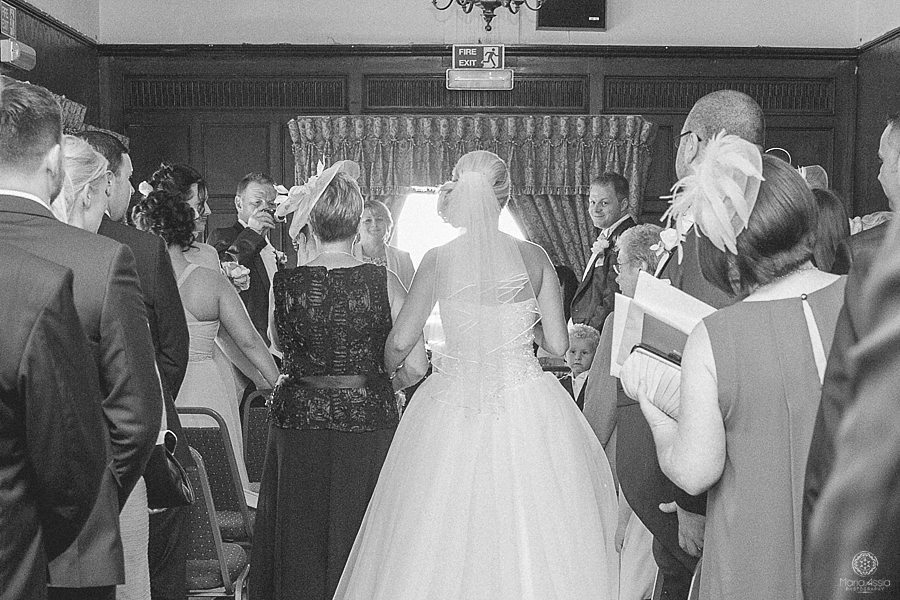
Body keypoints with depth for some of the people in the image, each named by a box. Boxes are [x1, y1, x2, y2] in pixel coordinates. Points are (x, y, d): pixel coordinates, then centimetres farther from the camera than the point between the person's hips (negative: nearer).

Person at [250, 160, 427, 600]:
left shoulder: (284, 283, -7)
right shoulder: (383, 282, -10)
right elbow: (415, 369, -10)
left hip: (298, 421, 1)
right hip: (368, 422, -1)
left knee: (300, 547, 16)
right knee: (359, 545, 15)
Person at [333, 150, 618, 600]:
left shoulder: (438, 260, -6)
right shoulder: (534, 257, -4)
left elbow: (400, 342, -4)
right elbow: (557, 344, -2)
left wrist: (389, 370, 18)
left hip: (454, 407, 0)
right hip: (526, 406, 1)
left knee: (447, 535, 13)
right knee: (528, 532, 13)